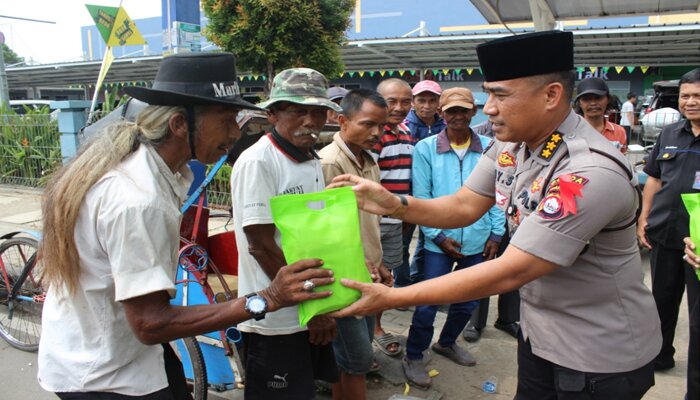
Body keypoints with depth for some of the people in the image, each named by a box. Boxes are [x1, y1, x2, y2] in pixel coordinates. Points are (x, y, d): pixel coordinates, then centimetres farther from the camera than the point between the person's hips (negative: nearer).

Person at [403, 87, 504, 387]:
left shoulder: (489, 149, 0)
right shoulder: (425, 149, -5)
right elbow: (421, 198, -6)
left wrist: (496, 234, 2)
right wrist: (438, 236, -10)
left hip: (479, 241, 3)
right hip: (440, 242, -3)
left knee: (468, 302, 18)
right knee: (428, 304, 2)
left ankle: (447, 343, 44)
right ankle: (413, 357, 25)